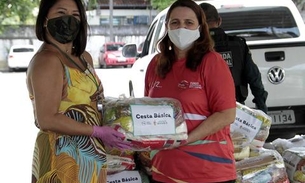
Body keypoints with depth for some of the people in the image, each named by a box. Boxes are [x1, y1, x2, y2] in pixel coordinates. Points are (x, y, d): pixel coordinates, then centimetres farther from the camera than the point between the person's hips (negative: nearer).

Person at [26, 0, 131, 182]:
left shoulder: (85, 58, 13)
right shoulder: (47, 60, -16)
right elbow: (47, 120, -22)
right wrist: (98, 131, -21)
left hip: (91, 155, 9)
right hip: (63, 159, -8)